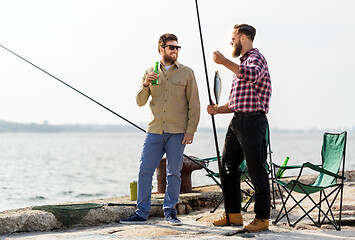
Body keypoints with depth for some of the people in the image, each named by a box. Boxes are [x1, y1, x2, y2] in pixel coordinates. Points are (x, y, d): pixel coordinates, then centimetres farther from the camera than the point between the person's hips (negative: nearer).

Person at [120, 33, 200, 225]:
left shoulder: (186, 73, 5)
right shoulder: (150, 72, 11)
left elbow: (194, 104, 3)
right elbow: (140, 102, 9)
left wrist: (190, 130, -5)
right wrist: (145, 84, -9)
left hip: (177, 132, -2)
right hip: (155, 130, 2)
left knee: (173, 172, 1)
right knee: (144, 171, -2)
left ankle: (170, 211, 13)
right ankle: (142, 213, 5)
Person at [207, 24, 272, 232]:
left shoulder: (256, 58, -5)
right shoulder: (242, 63, 24)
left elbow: (251, 75, -32)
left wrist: (225, 62, -26)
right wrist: (217, 109, 11)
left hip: (253, 121, -10)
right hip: (237, 121, 10)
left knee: (257, 171, -6)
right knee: (227, 166, 9)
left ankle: (262, 218, -1)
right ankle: (234, 215, 17)